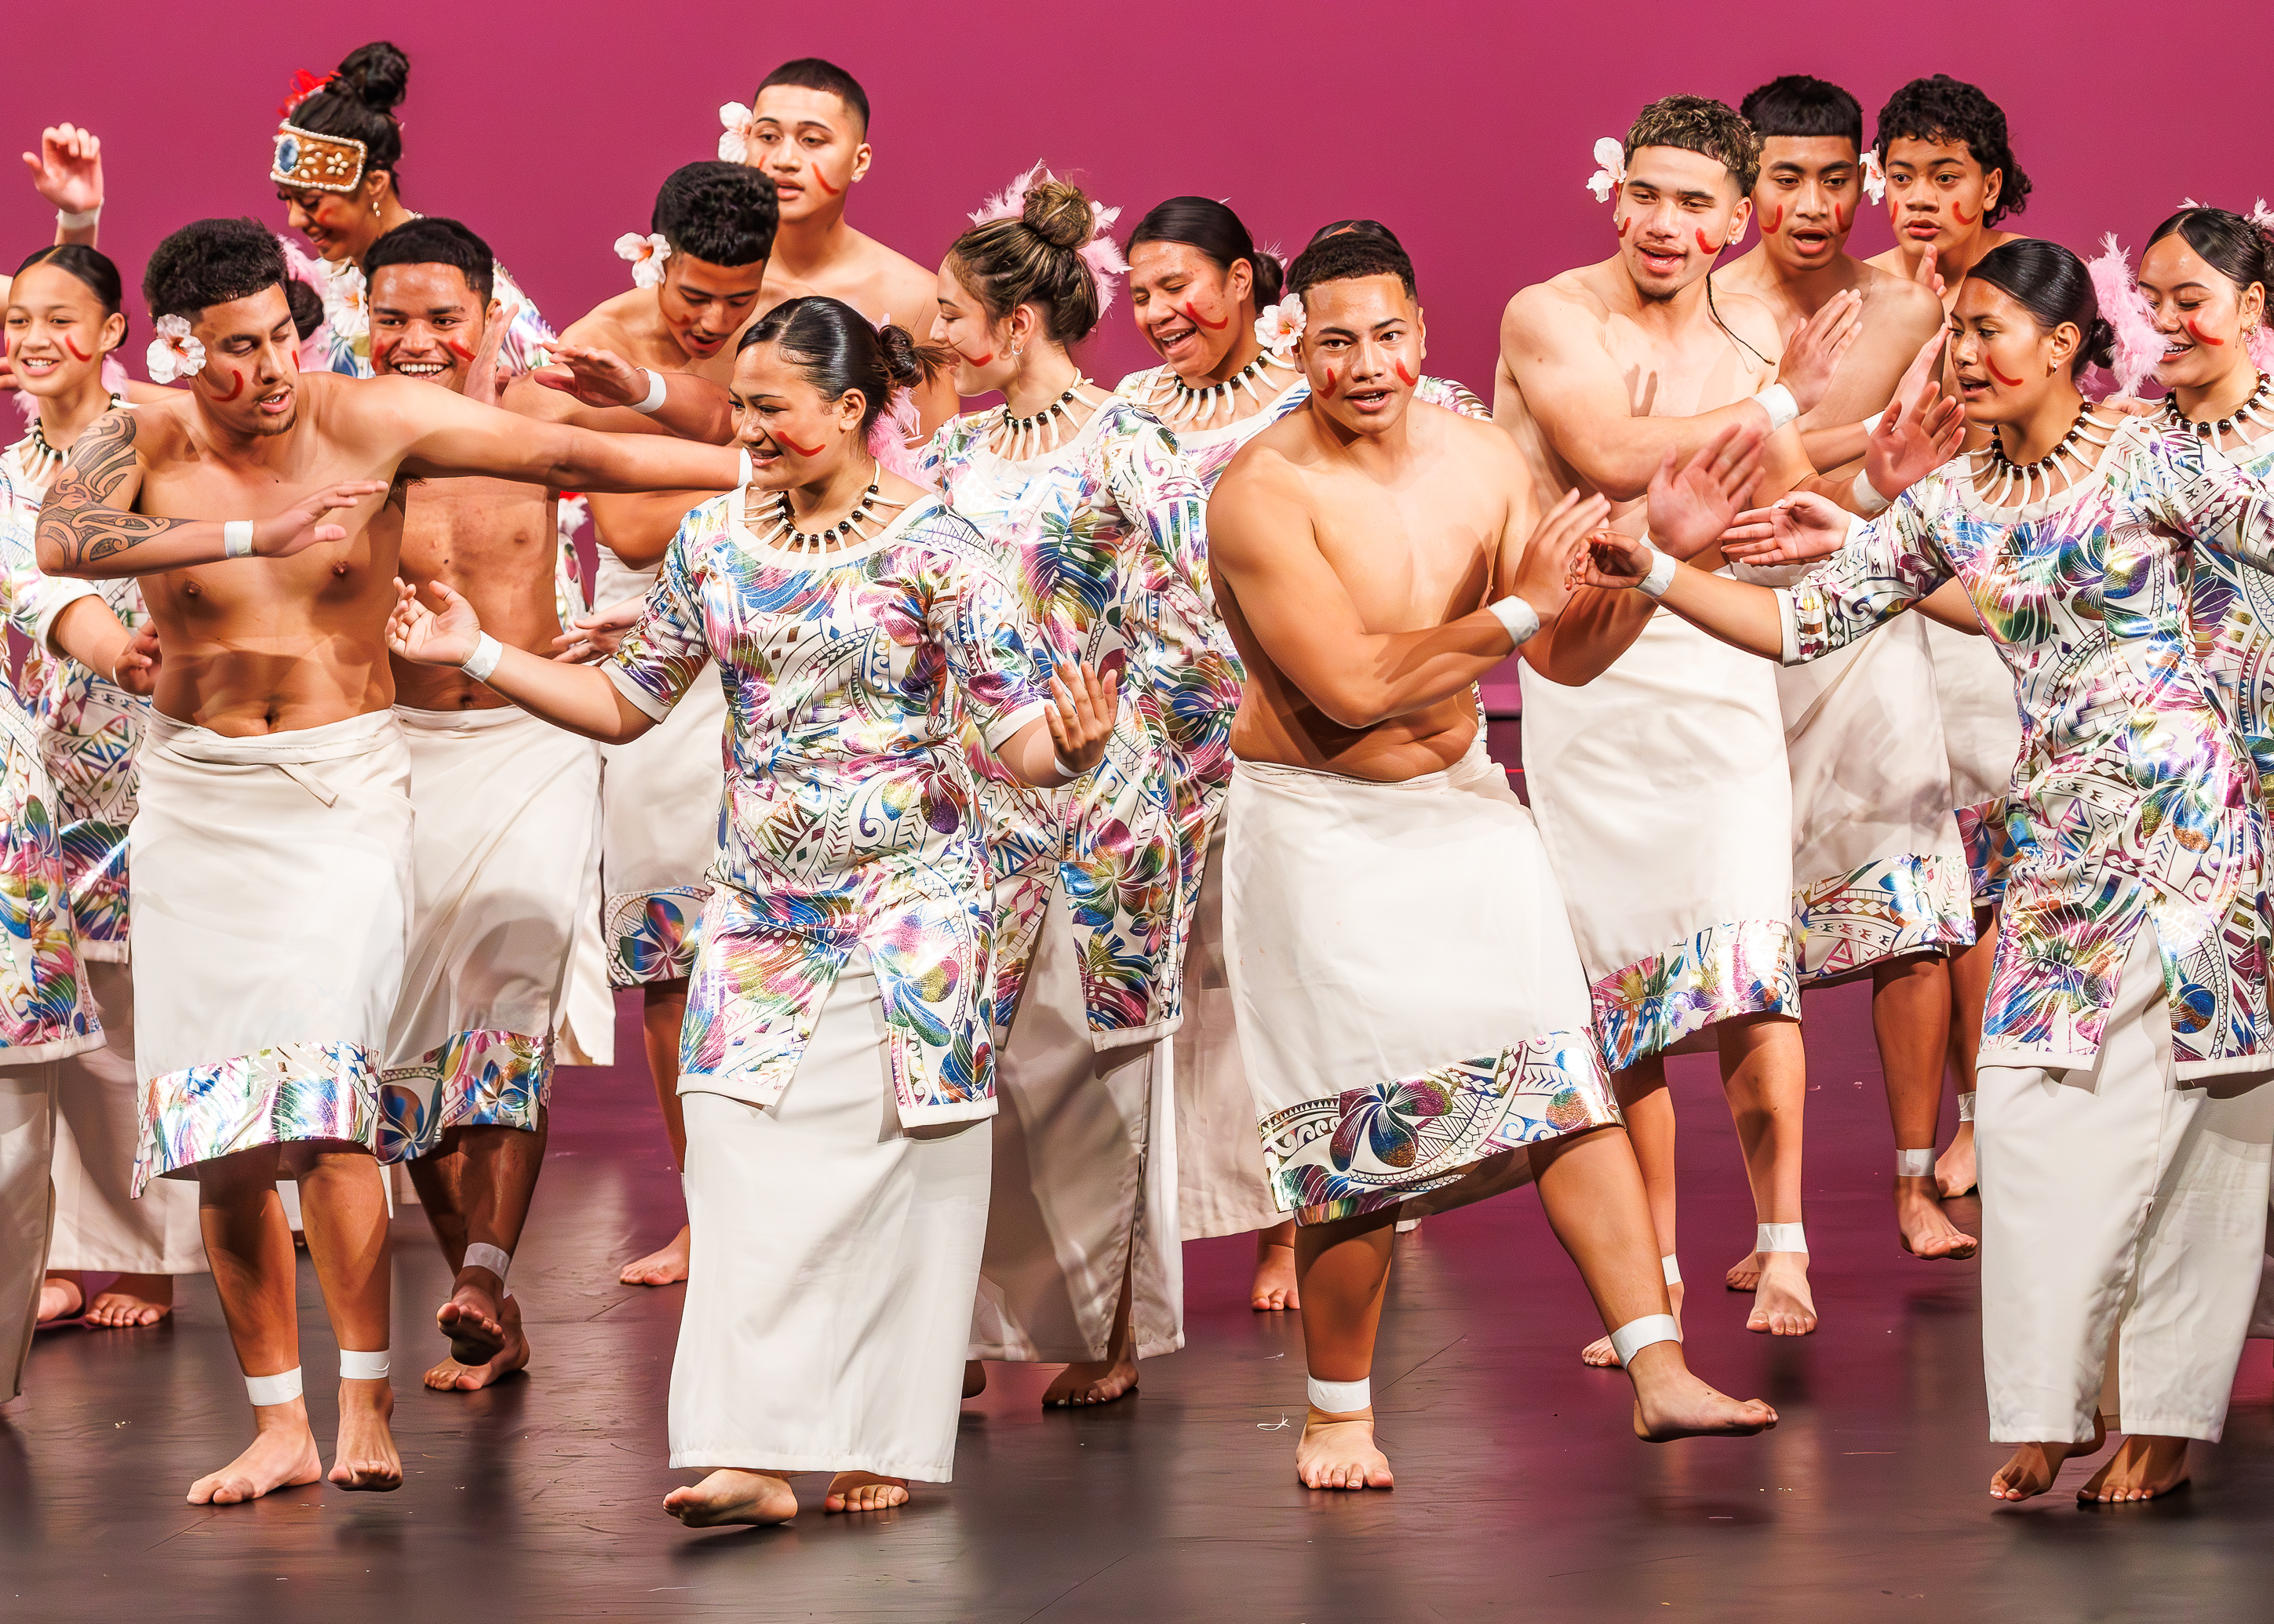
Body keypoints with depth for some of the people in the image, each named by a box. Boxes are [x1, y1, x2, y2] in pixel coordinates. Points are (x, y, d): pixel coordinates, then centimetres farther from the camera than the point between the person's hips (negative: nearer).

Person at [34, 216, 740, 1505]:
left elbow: (575, 455, -5)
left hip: (343, 782, -2)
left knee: (320, 1089, -17)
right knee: (215, 1123, 1)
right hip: (195, 790, 2)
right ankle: (280, 1423, 10)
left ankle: (367, 1408, -10)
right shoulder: (144, 441, -6)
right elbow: (63, 541, -27)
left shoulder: (371, 421, -7)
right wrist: (251, 535, -35)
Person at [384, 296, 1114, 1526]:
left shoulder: (932, 549, -9)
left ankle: (883, 1446, 9)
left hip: (905, 903, -4)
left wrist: (1069, 741, -34)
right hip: (760, 906, 4)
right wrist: (478, 655, 8)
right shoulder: (716, 539, 6)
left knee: (891, 1163, -1)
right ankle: (755, 1457, -10)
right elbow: (627, 704, 14)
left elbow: (1016, 733, -11)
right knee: (748, 1160, -7)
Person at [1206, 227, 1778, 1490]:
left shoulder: (1480, 462, 0)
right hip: (1319, 827, -5)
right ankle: (1338, 1413, 15)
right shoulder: (1261, 495, -19)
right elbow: (1353, 686, -26)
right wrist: (1514, 610, -21)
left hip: (1462, 802, 5)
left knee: (1564, 1073, -3)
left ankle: (1657, 1371, -2)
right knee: (1354, 1136, -2)